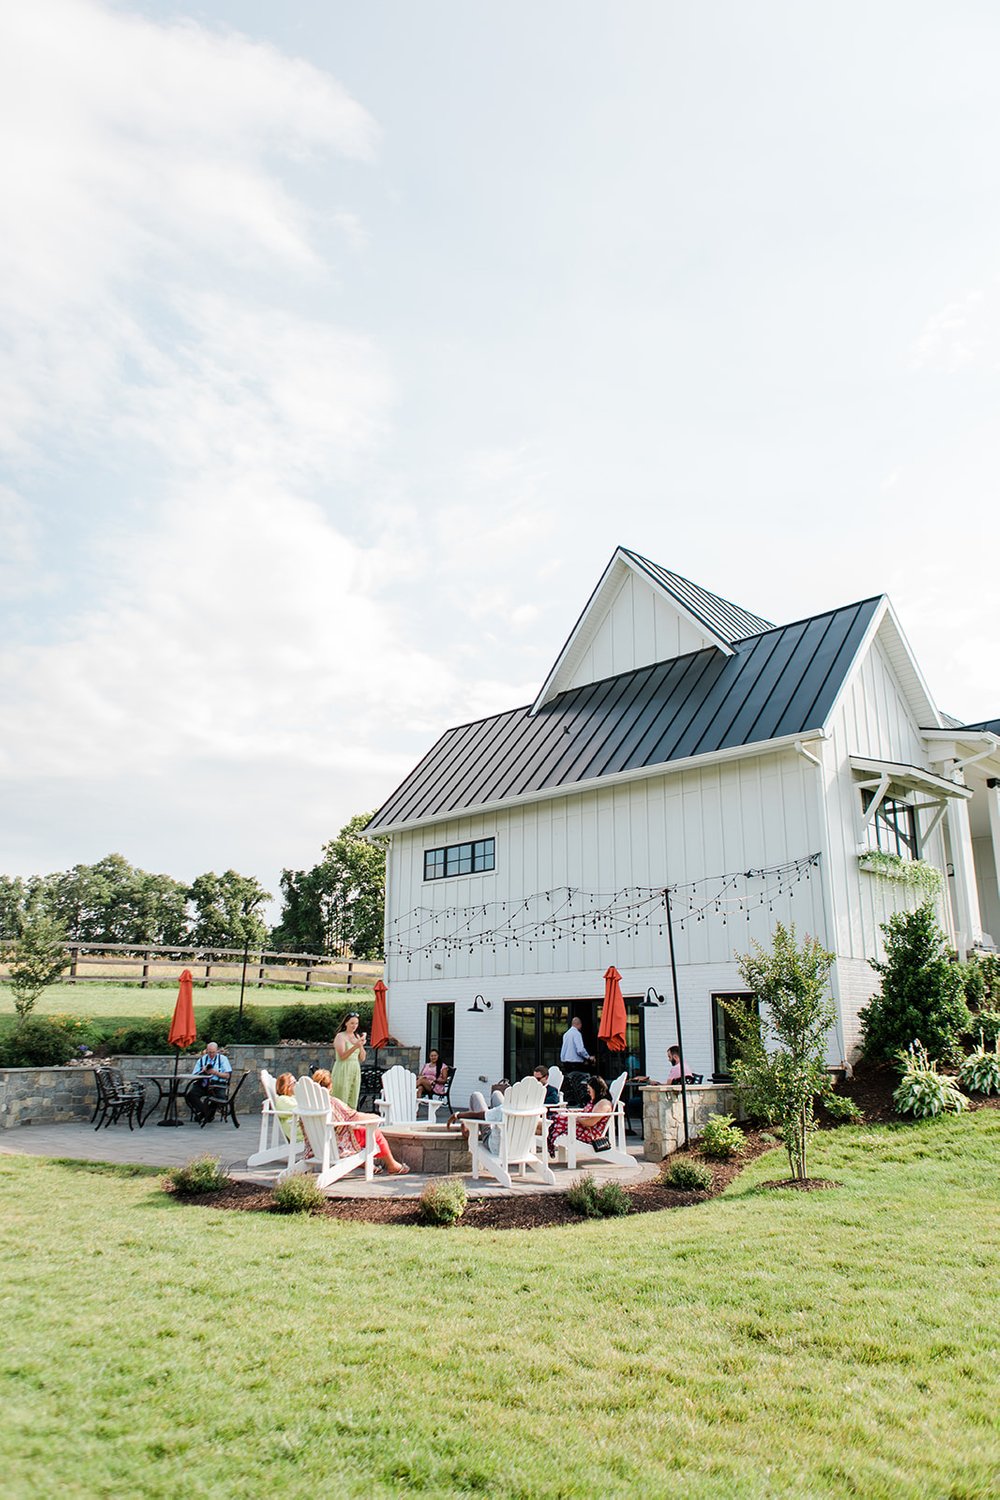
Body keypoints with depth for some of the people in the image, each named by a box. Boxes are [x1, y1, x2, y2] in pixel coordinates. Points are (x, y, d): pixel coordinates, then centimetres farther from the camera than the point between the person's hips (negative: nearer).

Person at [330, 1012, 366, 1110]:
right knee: (341, 1102, -6)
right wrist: (355, 1046, -27)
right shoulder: (340, 1036, -4)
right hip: (343, 1071, -6)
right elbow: (342, 1056, -16)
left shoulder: (358, 1036, 13)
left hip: (355, 1071, 6)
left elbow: (362, 1059, 10)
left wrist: (361, 1046, -7)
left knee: (352, 1102, 6)